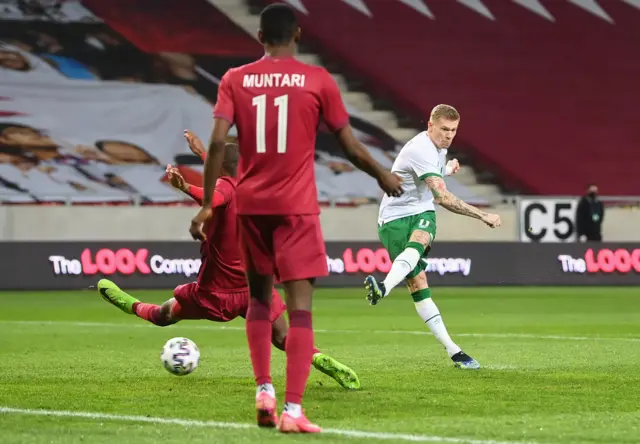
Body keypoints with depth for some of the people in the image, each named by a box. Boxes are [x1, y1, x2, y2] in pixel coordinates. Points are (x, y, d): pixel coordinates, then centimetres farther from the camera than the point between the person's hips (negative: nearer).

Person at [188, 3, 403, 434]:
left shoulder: (235, 80, 2)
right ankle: (293, 410, -12)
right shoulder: (318, 80, -2)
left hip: (250, 204, 3)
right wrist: (384, 176, 18)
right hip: (297, 206, -3)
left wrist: (207, 204, -1)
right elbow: (349, 144, 1)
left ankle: (264, 390, 13)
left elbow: (218, 142, -6)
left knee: (259, 296, 21)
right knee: (300, 305, -4)